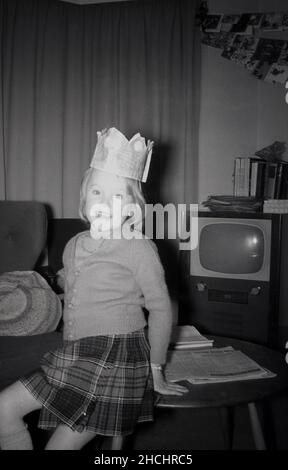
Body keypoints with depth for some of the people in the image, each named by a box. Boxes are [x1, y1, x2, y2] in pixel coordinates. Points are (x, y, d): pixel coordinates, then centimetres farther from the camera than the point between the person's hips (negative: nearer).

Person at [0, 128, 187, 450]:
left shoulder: (139, 248, -10)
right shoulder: (74, 246, 10)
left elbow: (160, 308, -6)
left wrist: (155, 370, 0)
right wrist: (70, 354, 17)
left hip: (115, 360, -7)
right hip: (72, 358, 7)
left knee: (60, 445, -4)